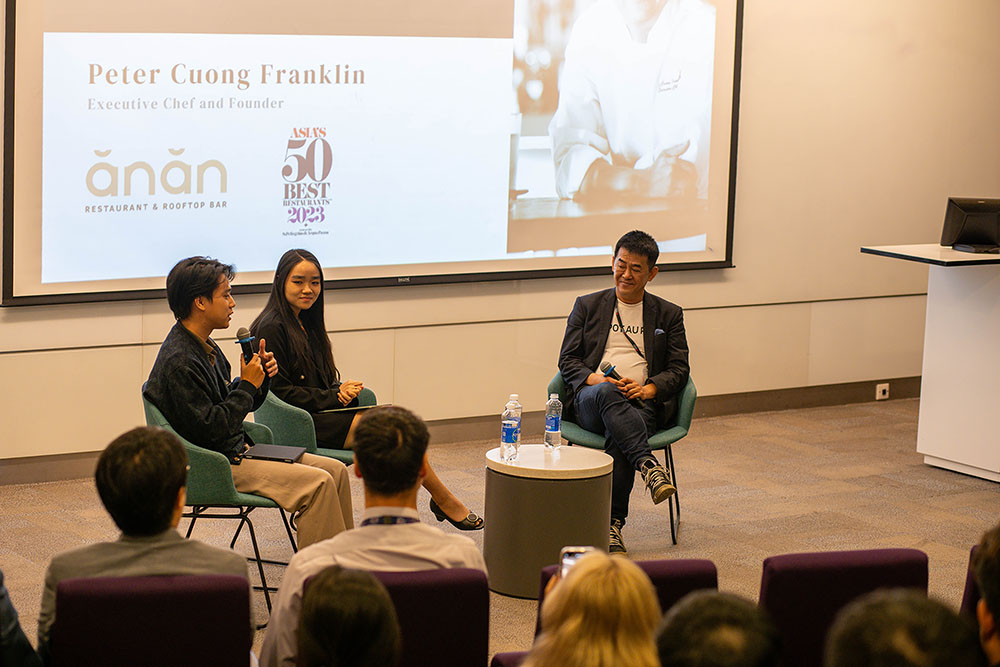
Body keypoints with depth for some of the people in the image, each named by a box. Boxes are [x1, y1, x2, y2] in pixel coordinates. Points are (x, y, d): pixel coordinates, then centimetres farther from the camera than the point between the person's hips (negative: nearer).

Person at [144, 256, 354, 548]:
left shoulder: (206, 348, 11)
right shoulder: (179, 361, -20)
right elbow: (210, 428, -23)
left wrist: (261, 377, 0)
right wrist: (247, 385, -15)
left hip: (238, 449, 10)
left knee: (336, 470, 2)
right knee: (318, 483, -20)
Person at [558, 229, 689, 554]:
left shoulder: (669, 314, 18)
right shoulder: (588, 306, 18)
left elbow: (678, 369, 11)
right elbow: (567, 360, 12)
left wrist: (647, 388, -10)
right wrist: (594, 379, -11)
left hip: (642, 403, 0)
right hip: (590, 400, 0)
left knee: (618, 438, -35)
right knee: (605, 393, -39)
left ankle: (612, 523, -29)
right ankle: (649, 466, -49)